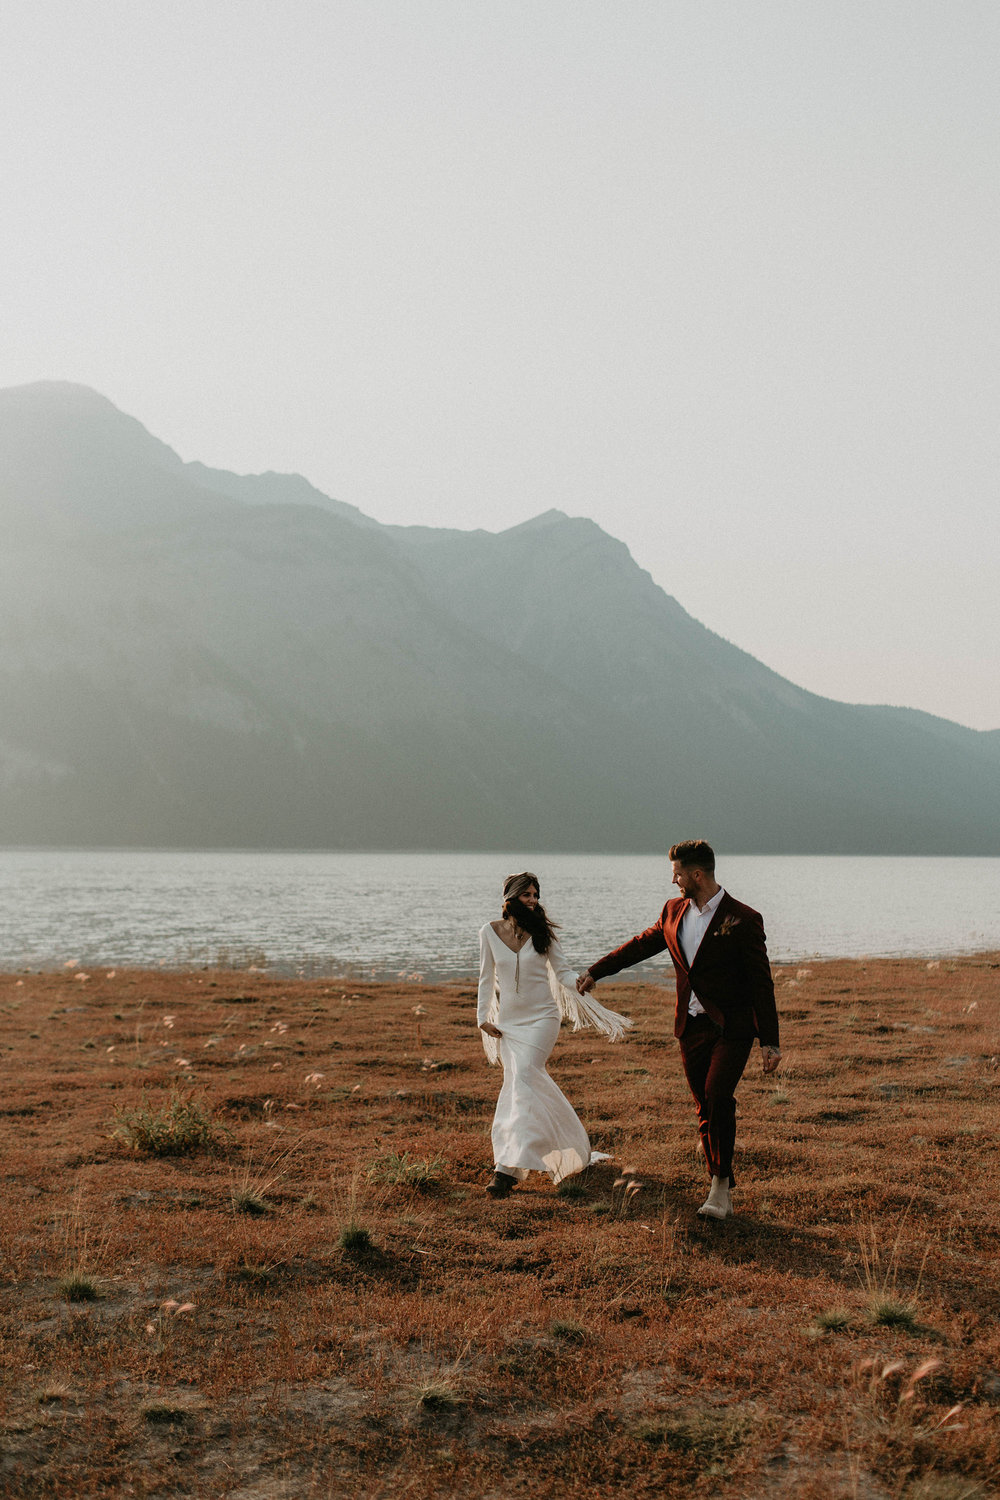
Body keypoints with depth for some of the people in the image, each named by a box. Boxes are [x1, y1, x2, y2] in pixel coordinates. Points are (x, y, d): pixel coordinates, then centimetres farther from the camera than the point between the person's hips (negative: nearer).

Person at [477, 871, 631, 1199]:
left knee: (522, 1077, -18)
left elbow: (563, 972, 0)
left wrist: (589, 1000, -11)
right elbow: (487, 978, 10)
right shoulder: (490, 932, 0)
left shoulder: (541, 932, -3)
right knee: (516, 1082, 3)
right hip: (508, 1021, 3)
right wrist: (483, 1017, 8)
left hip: (541, 1017, -3)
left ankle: (508, 1167, -24)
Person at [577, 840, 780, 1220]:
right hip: (691, 1027, 6)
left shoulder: (743, 919, -10)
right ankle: (723, 1193, 15)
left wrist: (769, 1041, -9)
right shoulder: (674, 911, 8)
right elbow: (640, 945, 23)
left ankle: (721, 1182, -9)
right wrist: (595, 971, 29)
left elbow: (761, 982, -8)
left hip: (731, 1027, -5)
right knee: (705, 1110, 7)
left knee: (718, 1097, -22)